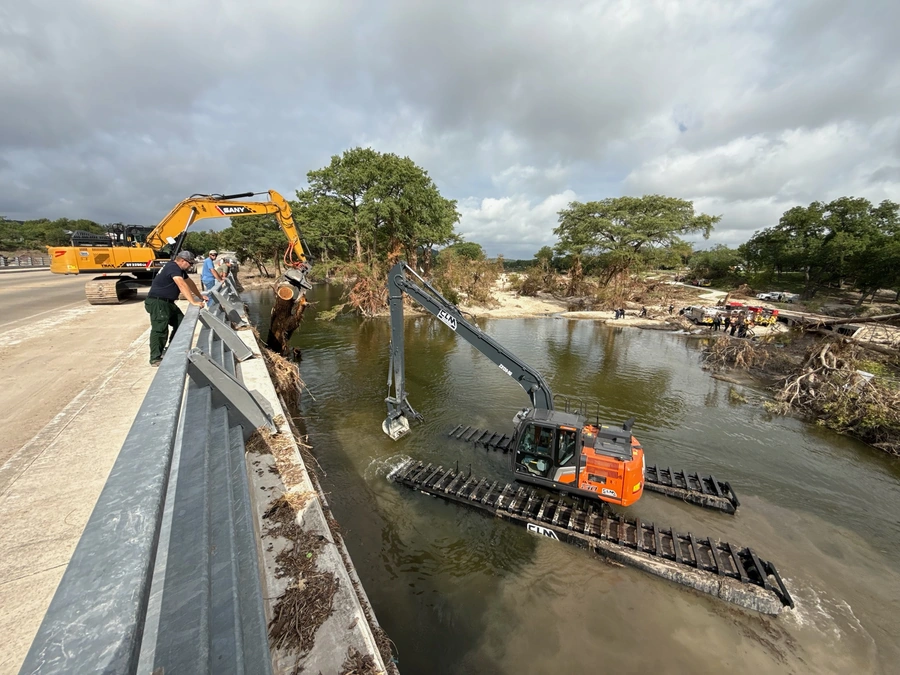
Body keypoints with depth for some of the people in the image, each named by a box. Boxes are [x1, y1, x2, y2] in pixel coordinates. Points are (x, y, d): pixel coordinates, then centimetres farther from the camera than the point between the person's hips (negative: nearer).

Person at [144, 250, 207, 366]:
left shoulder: (179, 269, 13)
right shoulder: (173, 267, -19)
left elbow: (190, 283, 24)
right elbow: (182, 285, -31)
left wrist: (200, 296, 25)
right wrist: (193, 302, -36)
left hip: (167, 302, 11)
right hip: (157, 302, -11)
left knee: (181, 323, 11)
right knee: (160, 329, -13)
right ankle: (155, 359, -9)